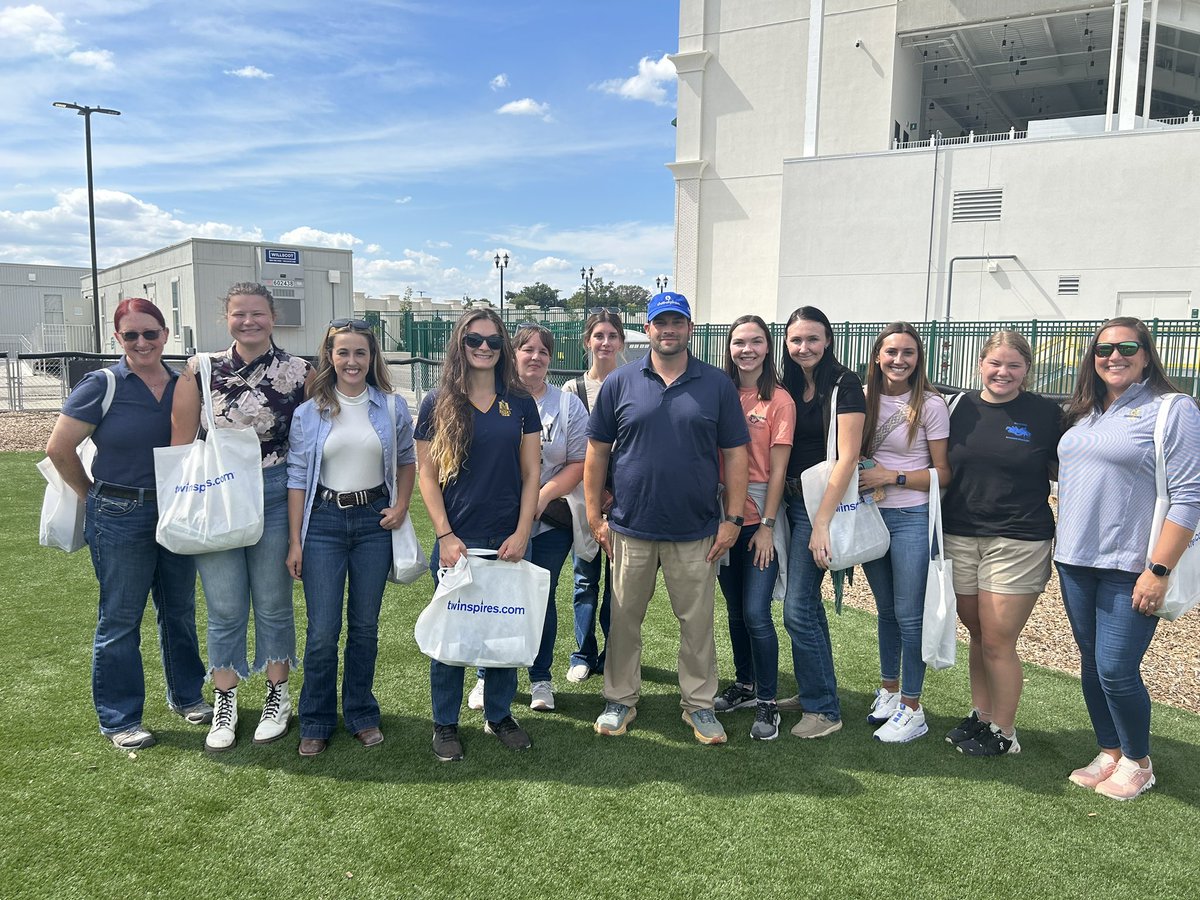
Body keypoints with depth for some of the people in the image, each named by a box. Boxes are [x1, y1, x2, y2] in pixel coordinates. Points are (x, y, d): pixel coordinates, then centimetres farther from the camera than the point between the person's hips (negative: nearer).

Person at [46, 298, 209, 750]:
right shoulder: (103, 385, -10)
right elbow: (59, 449, -7)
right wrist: (96, 495, 1)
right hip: (120, 519, -4)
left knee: (180, 611, 16)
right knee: (120, 619, 6)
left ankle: (186, 695, 34)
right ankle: (119, 719, 20)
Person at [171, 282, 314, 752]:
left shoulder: (298, 373, -2)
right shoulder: (201, 370, 0)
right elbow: (181, 441, 4)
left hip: (275, 495, -1)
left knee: (273, 604, 10)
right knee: (224, 607, 8)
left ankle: (277, 696, 28)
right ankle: (224, 703, 26)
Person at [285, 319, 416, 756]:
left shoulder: (392, 407, 2)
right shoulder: (309, 412, 0)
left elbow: (407, 460, 15)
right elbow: (297, 477, 1)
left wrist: (401, 506, 0)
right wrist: (294, 541, -2)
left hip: (374, 522, 1)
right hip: (323, 522, -1)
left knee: (365, 625, 10)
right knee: (322, 630, -1)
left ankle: (361, 715, 26)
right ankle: (316, 723, 17)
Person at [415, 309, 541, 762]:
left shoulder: (520, 403, 5)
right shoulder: (437, 403, 0)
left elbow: (531, 473, 5)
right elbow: (426, 474, -1)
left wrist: (522, 533, -5)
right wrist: (445, 536, -9)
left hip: (509, 540, 2)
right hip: (457, 541, -2)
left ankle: (499, 715, 29)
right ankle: (445, 723, 24)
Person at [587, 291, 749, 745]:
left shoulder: (717, 385, 1)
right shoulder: (619, 383, 1)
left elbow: (735, 454, 2)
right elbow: (597, 452, 4)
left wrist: (733, 518, -3)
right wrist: (595, 516, 0)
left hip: (696, 531, 0)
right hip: (630, 527, 0)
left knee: (697, 622, 9)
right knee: (624, 619, 11)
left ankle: (699, 703, 25)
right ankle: (620, 699, 27)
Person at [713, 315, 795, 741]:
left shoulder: (779, 400, -5)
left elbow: (777, 469, -7)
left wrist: (767, 525, -10)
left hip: (759, 518, -4)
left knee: (756, 614, -6)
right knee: (735, 609, 15)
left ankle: (767, 702, 9)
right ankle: (744, 684, 32)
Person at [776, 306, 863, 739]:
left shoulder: (844, 384, -12)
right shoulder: (790, 386, 10)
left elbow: (847, 457, -17)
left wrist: (822, 523, -20)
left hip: (822, 504, -7)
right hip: (792, 501, 8)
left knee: (798, 610, -7)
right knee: (808, 602, 16)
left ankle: (824, 709, 8)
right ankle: (813, 691, 31)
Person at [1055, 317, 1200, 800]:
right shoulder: (1082, 413, 13)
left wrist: (1158, 571, -17)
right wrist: (1061, 545, 11)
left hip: (1130, 570, -6)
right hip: (1075, 563, 6)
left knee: (1116, 670, -4)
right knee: (1091, 664, 13)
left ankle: (1138, 762, 19)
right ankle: (1109, 753, 30)